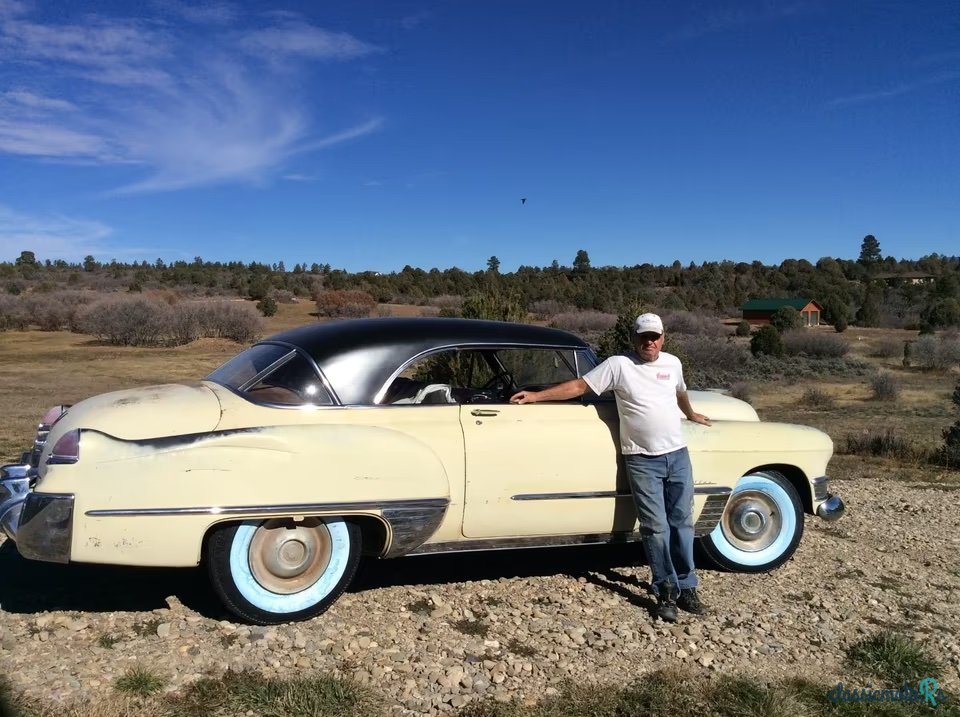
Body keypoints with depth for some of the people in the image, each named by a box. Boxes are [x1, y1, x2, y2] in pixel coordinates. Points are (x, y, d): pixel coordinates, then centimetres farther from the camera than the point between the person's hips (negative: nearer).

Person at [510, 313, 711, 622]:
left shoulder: (672, 363, 9)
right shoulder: (618, 365, -5)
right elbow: (579, 386, -7)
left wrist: (692, 415, 48)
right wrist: (536, 396, -14)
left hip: (678, 455, 4)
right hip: (642, 460, -4)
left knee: (682, 523, 8)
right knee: (656, 528, -2)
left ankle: (686, 587, 20)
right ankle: (666, 592, 10)